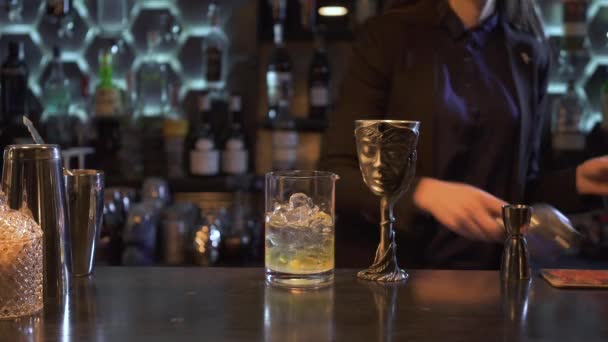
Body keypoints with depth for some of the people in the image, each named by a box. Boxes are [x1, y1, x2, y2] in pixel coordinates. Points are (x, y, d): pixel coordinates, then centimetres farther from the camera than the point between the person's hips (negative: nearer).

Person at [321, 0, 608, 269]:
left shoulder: (528, 51, 7)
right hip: (390, 269, -2)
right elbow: (335, 176, -8)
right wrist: (425, 193, -22)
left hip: (487, 274, 3)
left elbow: (521, 185, 14)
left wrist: (577, 181, -3)